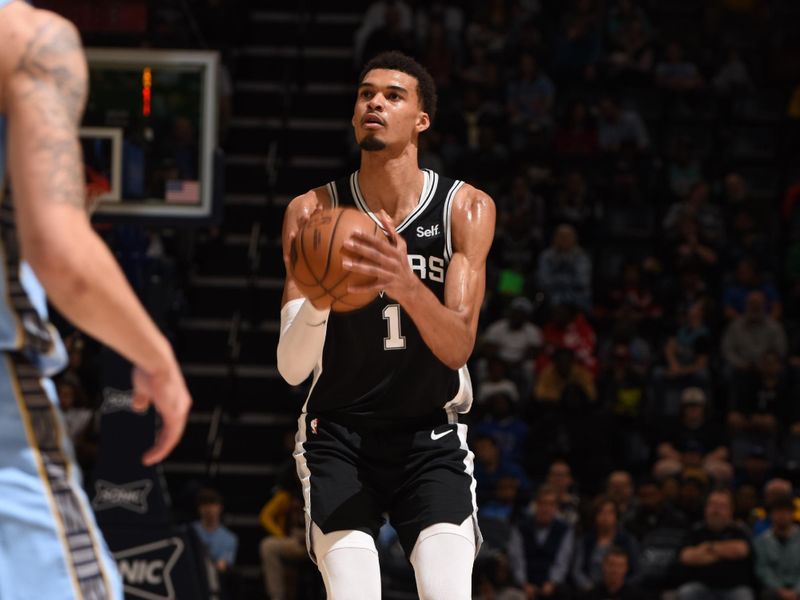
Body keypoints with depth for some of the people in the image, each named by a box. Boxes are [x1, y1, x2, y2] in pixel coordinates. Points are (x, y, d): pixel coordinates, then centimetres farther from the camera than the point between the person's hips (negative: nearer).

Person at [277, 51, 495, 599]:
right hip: (339, 435, 0)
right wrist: (316, 299, -38)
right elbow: (292, 369, -15)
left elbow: (458, 348, -19)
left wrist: (408, 288, -40)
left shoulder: (466, 209, -9)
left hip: (430, 436, 0)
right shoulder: (315, 212, -10)